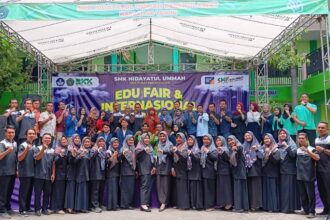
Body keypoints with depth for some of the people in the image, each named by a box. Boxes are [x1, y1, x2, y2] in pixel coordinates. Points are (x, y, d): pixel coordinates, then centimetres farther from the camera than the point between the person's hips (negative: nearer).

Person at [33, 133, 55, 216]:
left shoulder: (52, 150, 10)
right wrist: (43, 148, -24)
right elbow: (37, 158, -16)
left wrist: (53, 174, 4)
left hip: (48, 175, 3)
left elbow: (53, 163, 11)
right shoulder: (38, 148, 0)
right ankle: (37, 209, 6)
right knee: (38, 193, 0)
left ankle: (45, 208, 15)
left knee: (47, 193, 6)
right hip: (39, 175, -3)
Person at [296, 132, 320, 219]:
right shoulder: (297, 150, 9)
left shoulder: (311, 149, -5)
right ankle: (306, 209, 21)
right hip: (300, 176, 5)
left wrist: (306, 150, -30)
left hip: (309, 176, -5)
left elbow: (317, 158, -24)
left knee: (310, 194, -3)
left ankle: (312, 211, 3)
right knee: (302, 194, 10)